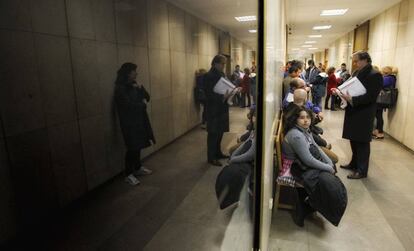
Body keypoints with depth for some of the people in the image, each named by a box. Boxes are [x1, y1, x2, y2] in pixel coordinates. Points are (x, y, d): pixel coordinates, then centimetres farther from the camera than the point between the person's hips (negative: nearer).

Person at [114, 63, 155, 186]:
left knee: (138, 145, 13)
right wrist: (142, 104, -6)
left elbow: (147, 98, 9)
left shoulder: (134, 85, 11)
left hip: (139, 120, 7)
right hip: (129, 122, -7)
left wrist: (141, 88, -8)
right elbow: (128, 105, -22)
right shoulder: (120, 88, -13)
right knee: (132, 147, -5)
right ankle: (128, 174, 7)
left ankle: (138, 168, 28)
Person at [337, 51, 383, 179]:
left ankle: (362, 170, 13)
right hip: (354, 112, 8)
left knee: (362, 142, 2)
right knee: (354, 140, 17)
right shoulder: (357, 72, 11)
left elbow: (371, 96, -21)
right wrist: (341, 92, 0)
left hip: (364, 114, -8)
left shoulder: (375, 75, -14)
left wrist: (352, 100, -28)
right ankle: (354, 164, 32)